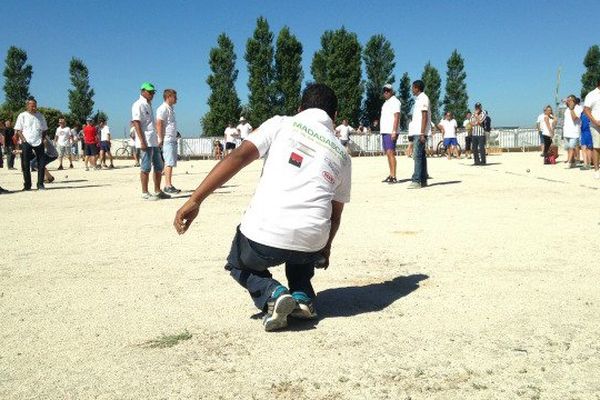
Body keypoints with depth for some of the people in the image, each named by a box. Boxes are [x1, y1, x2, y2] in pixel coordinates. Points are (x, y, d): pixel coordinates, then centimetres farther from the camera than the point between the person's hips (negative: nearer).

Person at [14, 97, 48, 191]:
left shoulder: (40, 116, 10)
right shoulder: (22, 116, 3)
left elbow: (45, 130, 15)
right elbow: (18, 130, 1)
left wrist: (42, 139, 1)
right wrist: (24, 140, -10)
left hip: (38, 143, 2)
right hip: (26, 143, -2)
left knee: (41, 164, -2)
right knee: (26, 165, 0)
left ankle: (40, 184, 5)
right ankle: (27, 185, 8)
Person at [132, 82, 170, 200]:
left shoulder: (149, 105, 20)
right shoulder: (138, 105, -7)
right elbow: (136, 123, -15)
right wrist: (142, 141, -22)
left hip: (154, 141, 9)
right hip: (146, 141, -9)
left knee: (159, 166, 11)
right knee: (146, 168, -6)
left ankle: (157, 191, 18)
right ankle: (145, 193, 0)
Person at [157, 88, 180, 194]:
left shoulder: (170, 109, 20)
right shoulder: (163, 108, -10)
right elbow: (159, 124, -16)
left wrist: (176, 135, 17)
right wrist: (161, 140, -18)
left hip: (173, 140, 10)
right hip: (167, 140, -9)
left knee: (171, 163, 9)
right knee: (169, 163, -12)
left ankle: (169, 185, 12)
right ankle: (168, 186, -12)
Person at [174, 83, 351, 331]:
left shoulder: (281, 124, 9)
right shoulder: (341, 154, 17)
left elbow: (238, 157, -5)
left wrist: (195, 201, -8)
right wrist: (325, 250, 41)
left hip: (263, 236, -3)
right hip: (311, 244, 3)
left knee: (238, 264, 31)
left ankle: (272, 294, 2)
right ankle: (302, 297, 15)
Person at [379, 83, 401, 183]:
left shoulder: (394, 101, -6)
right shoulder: (386, 102, 21)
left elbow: (397, 117, -15)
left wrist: (394, 131, -23)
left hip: (391, 132, -9)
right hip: (384, 131, 9)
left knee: (390, 153, -14)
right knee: (388, 154, 8)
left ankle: (394, 177, -17)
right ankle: (391, 175, 11)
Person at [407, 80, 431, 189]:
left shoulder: (423, 98, -10)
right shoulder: (419, 99, 20)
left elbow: (425, 117, -17)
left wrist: (422, 133, -21)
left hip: (420, 132, -10)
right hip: (417, 132, 10)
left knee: (418, 156, -14)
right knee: (421, 156, 10)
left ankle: (417, 181, -17)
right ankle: (423, 180, 14)